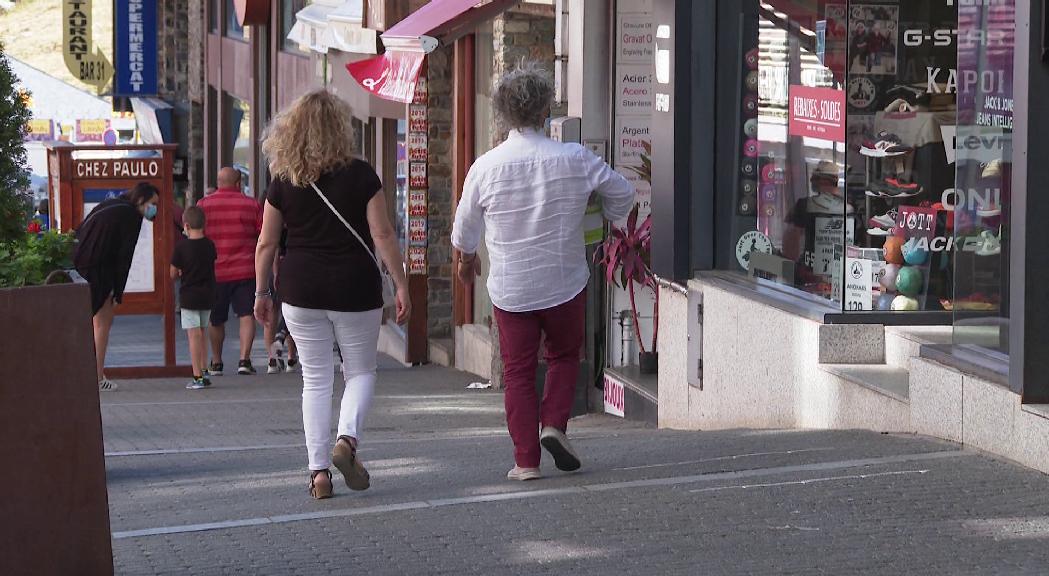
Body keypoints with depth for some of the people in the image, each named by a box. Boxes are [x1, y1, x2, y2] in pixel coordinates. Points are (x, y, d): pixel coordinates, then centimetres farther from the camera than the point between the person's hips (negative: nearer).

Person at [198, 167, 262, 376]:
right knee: (246, 315, -1)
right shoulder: (251, 205, 0)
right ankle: (244, 359, -14)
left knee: (215, 319, 13)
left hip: (214, 271, 1)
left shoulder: (203, 205, 1)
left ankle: (216, 363, 21)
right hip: (245, 270, -1)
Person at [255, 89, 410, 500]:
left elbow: (266, 243, 4)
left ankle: (319, 472, 5)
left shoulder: (284, 181, 0)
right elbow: (382, 235, -8)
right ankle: (347, 438, -11)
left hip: (300, 293, 2)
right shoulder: (360, 176, -6)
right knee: (361, 370, 15)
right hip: (355, 289, -2)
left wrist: (261, 292, 14)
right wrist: (401, 286, -3)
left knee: (315, 380, 9)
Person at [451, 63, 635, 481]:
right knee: (565, 356, 21)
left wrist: (466, 259, 26)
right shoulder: (575, 159, -11)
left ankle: (526, 459, 5)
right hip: (565, 284, 0)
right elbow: (623, 194, 3)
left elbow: (465, 226, 4)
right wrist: (611, 221, 26)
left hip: (510, 289, 0)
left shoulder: (486, 167, -11)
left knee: (518, 371, 9)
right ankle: (554, 423, 1)